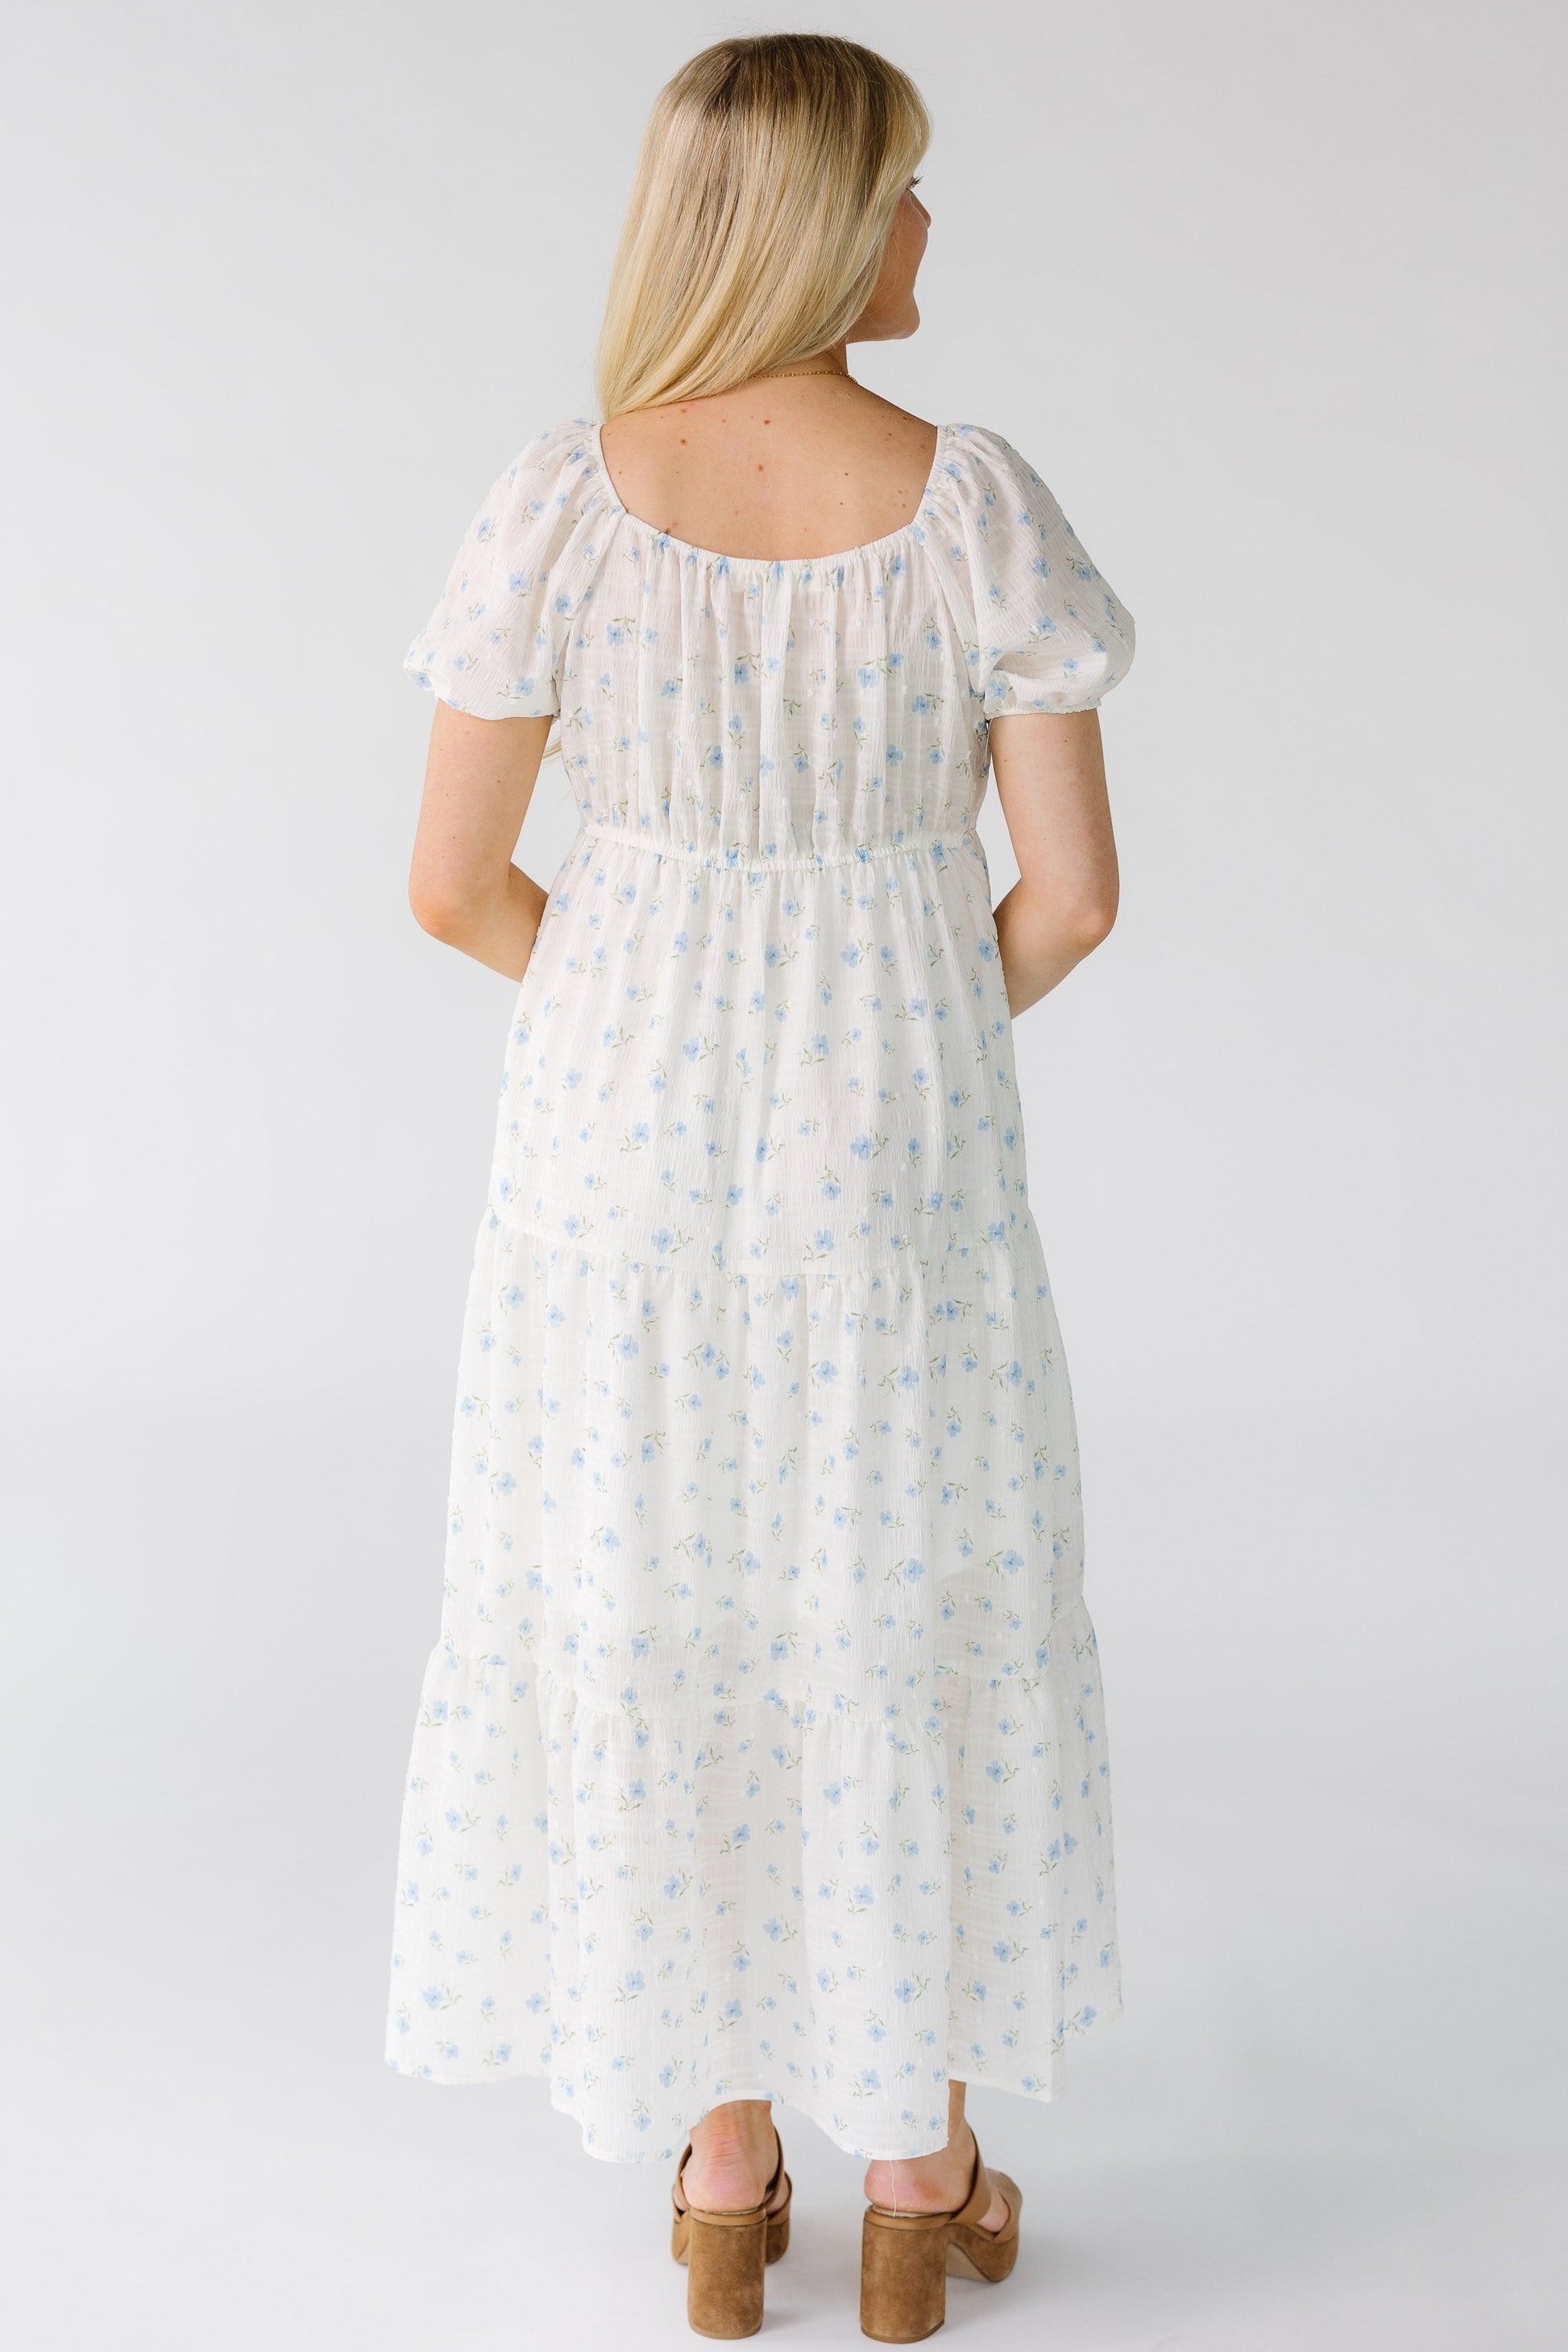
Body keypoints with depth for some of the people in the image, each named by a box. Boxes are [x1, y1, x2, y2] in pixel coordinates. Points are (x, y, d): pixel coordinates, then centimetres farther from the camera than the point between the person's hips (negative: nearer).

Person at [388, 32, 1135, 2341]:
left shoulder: (565, 501, -11)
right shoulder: (976, 502, -12)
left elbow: (455, 882, -7)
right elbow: (1073, 891, -10)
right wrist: (929, 1035, 11)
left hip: (628, 1145, 1)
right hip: (896, 1163, 0)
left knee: (655, 1634, 16)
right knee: (916, 1643, 16)